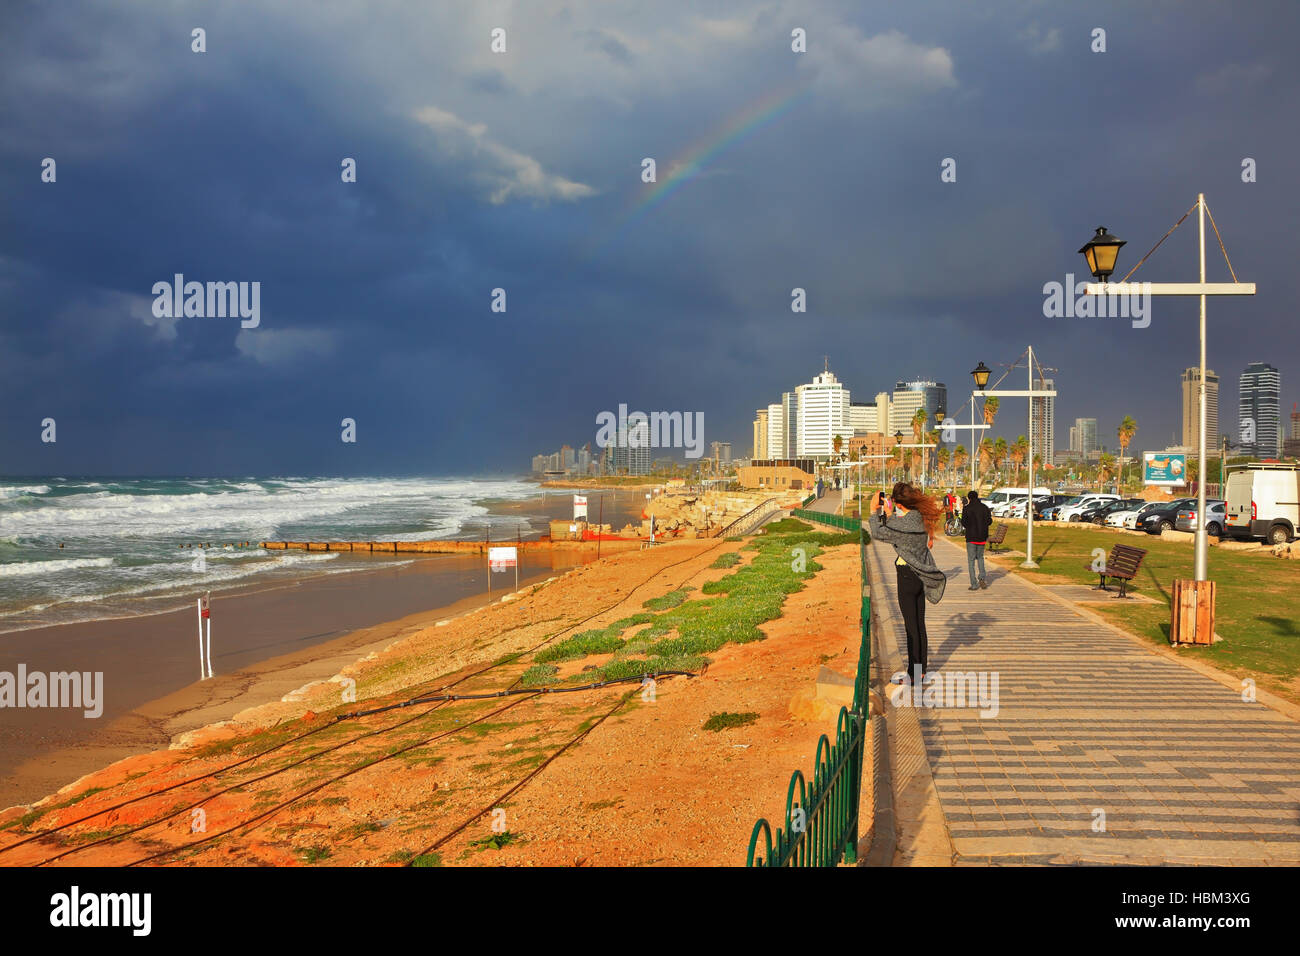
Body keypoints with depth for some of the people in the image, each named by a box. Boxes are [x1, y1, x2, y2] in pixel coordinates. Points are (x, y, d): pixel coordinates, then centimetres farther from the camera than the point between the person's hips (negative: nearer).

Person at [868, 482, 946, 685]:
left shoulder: (906, 522, -24)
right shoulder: (921, 517, 2)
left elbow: (878, 533, -16)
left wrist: (874, 510, -5)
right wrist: (889, 514, 12)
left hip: (908, 576, -8)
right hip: (920, 575, 8)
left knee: (911, 626, 0)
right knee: (919, 624, 16)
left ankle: (913, 674, 8)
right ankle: (921, 670, 26)